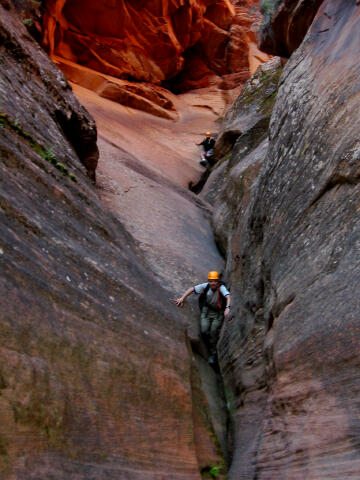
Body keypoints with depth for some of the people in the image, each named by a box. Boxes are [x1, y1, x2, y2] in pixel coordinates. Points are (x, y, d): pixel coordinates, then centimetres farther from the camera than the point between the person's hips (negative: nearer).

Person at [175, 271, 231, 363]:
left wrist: (227, 308, -60)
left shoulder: (221, 287, -27)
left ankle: (213, 353, 8)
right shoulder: (206, 286, -17)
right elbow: (192, 289, -11)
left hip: (219, 312, -3)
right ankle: (211, 347, 19)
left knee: (213, 331, -11)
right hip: (207, 310, 3)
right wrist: (182, 299, -18)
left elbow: (228, 296, -43)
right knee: (204, 330, -10)